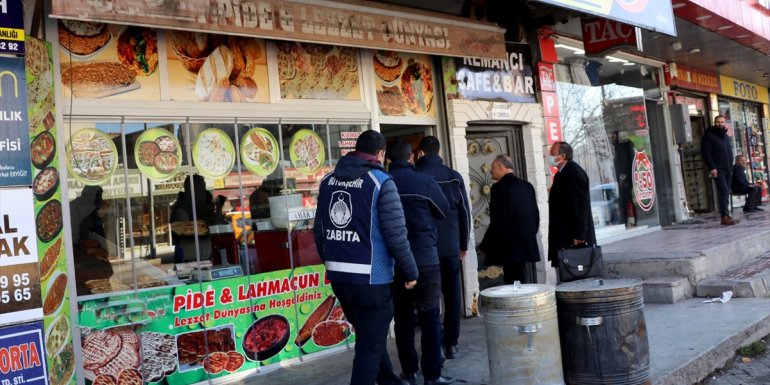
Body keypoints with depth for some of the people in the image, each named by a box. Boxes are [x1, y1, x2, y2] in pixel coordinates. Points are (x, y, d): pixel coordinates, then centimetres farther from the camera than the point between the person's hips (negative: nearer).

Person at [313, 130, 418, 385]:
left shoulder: (328, 181, 8)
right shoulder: (381, 182, -10)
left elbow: (319, 230, 11)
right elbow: (396, 234, -14)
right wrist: (410, 271, -3)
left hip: (337, 276, 7)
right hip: (371, 278, -7)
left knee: (369, 337, 24)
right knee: (370, 347, 4)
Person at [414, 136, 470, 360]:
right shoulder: (454, 176, 3)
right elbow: (464, 212, 5)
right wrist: (463, 244, 15)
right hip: (450, 245, 2)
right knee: (452, 295, 10)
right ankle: (451, 343, 13)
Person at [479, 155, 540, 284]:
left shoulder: (499, 187, -11)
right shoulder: (527, 186, 10)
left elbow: (498, 221, -15)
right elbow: (536, 215, 13)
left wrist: (485, 246, -5)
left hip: (511, 249, -7)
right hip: (530, 246, 8)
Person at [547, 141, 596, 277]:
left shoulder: (574, 172, -12)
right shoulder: (561, 173, 16)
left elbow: (581, 204, -17)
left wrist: (579, 235, -19)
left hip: (576, 237, -9)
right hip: (564, 236, 9)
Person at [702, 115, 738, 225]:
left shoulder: (726, 136, 20)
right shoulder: (709, 136, -3)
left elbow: (729, 152, 24)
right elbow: (706, 152, -12)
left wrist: (731, 166, 14)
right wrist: (712, 167, -20)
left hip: (728, 169, 7)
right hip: (718, 169, -7)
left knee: (726, 192, 6)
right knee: (724, 191, -16)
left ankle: (725, 216, 9)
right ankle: (725, 216, -17)